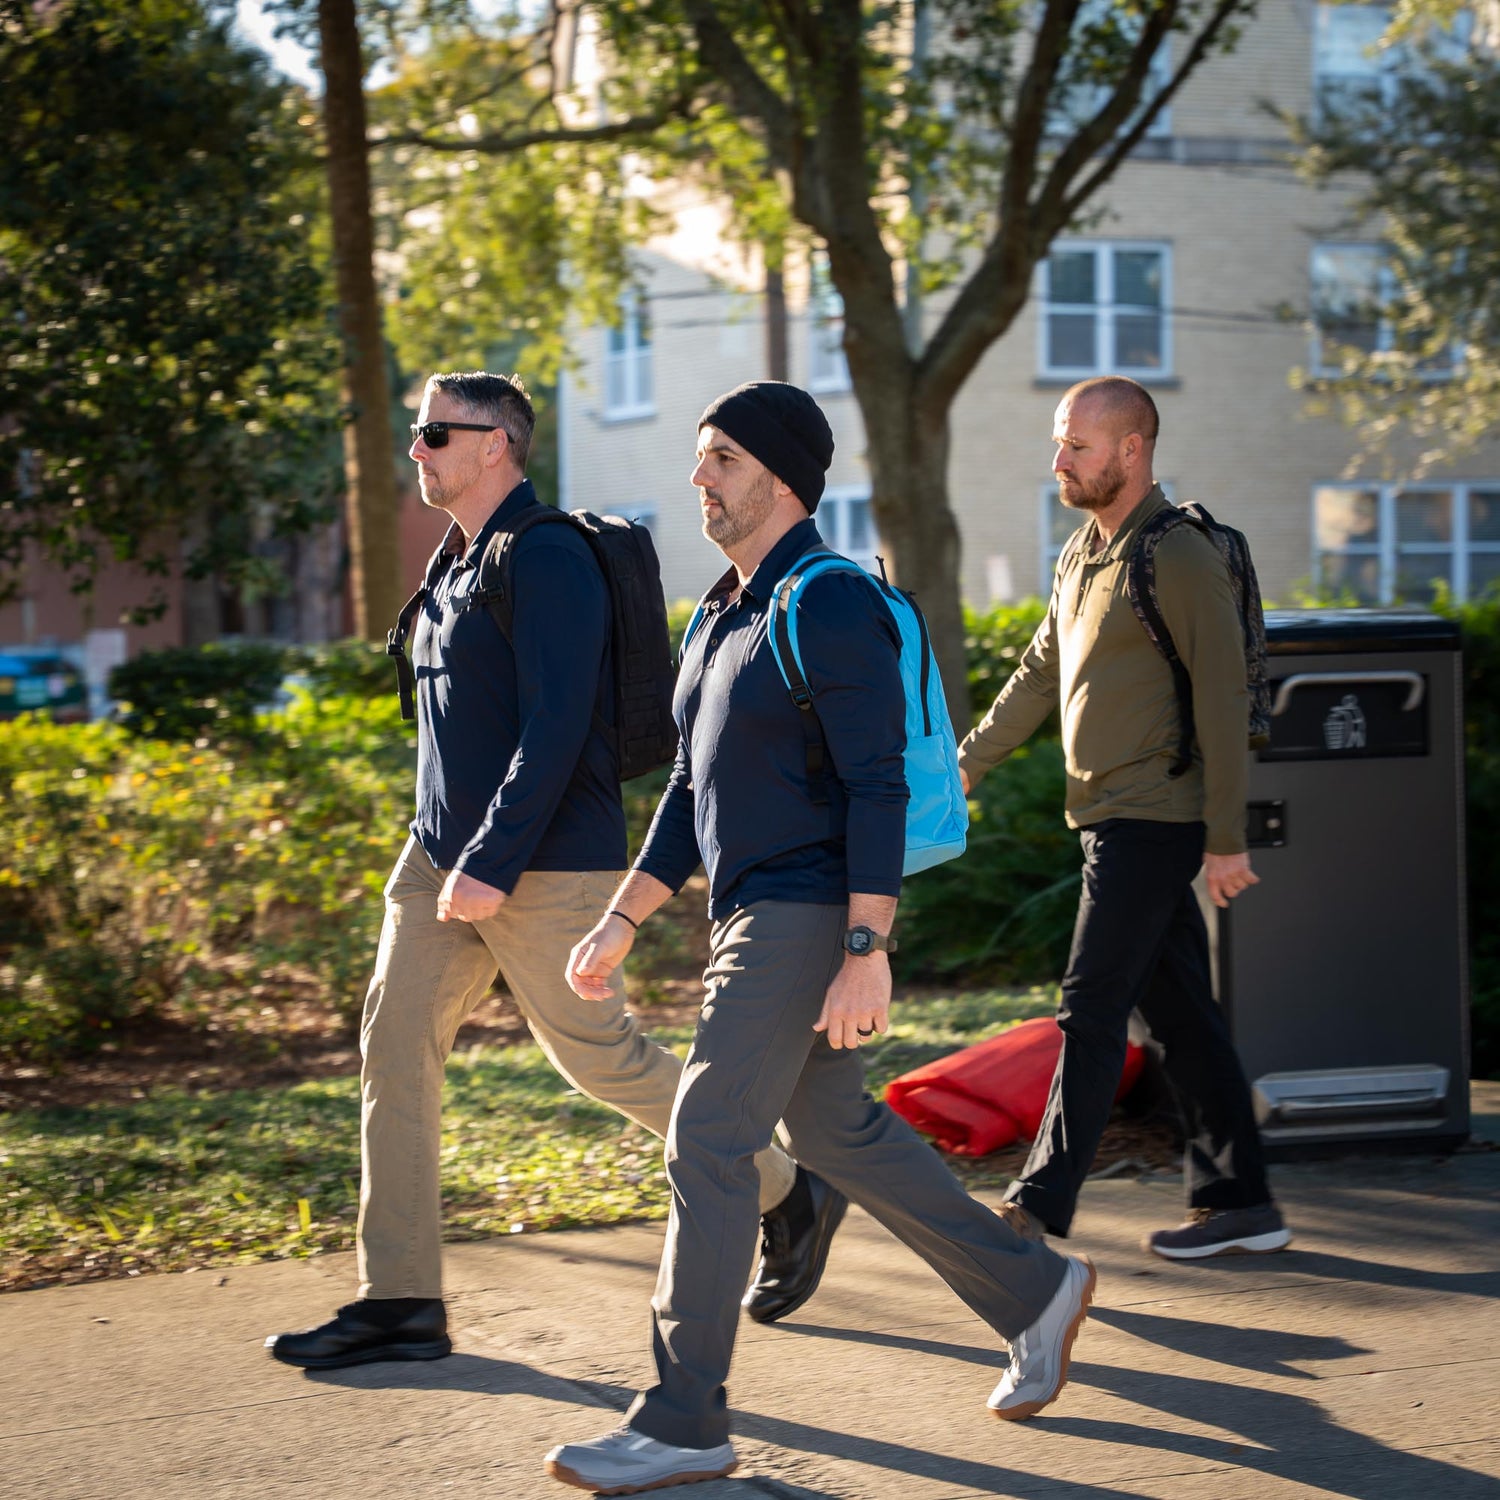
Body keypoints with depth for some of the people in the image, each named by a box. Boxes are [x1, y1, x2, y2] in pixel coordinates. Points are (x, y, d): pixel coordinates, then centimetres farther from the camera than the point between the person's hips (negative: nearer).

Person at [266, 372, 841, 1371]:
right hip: (443, 855, 9)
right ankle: (400, 1302, 5)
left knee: (601, 1053, 0)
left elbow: (556, 728, -22)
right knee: (396, 1045, 1)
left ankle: (790, 1195, 19)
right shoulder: (457, 565, 14)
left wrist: (493, 866, -25)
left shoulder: (548, 560, -16)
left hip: (545, 865, -9)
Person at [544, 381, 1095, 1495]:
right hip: (753, 916, 10)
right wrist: (622, 922, 16)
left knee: (708, 1145, -10)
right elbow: (693, 789, 20)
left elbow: (878, 786, -19)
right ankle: (1032, 1290, 29)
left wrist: (867, 951, -24)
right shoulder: (722, 617, 16)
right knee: (836, 1130, 17)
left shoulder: (832, 607, -14)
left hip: (810, 918, -10)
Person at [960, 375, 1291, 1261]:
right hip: (1111, 816, 9)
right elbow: (1039, 677, 22)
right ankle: (1241, 1203, 16)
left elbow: (1223, 704, -15)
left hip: (1153, 819, -9)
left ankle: (1041, 1208, -3)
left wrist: (1226, 840, -17)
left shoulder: (1181, 560, -13)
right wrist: (965, 766, 18)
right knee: (1181, 1012, 10)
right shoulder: (1081, 555, 14)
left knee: (1092, 1014, -7)